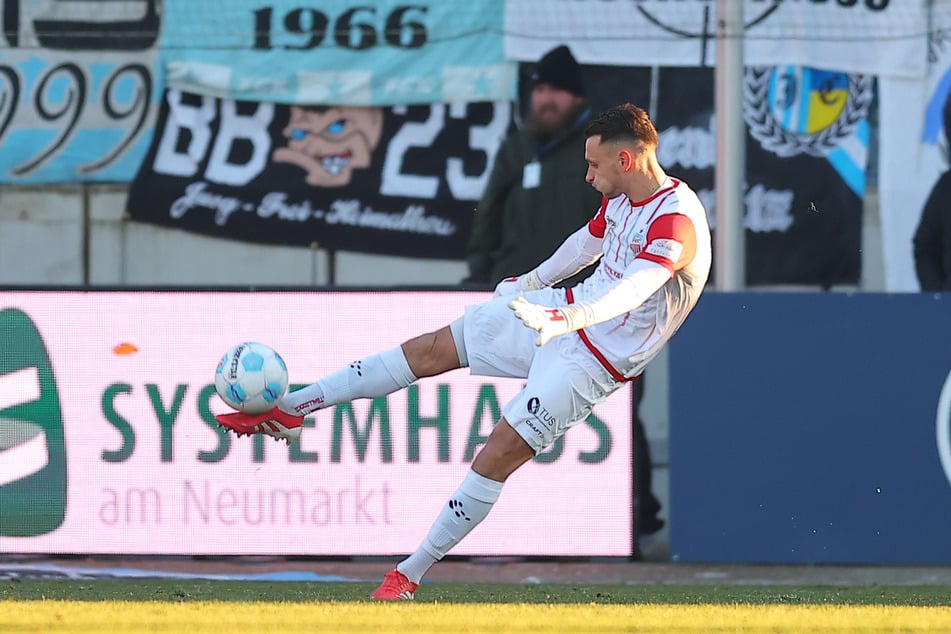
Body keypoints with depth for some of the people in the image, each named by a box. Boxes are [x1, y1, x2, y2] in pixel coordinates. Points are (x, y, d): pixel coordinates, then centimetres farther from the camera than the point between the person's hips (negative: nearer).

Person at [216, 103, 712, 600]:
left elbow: (632, 289, -46)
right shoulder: (621, 196, 1)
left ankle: (411, 573, -4)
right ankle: (288, 409, 12)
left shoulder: (677, 222, -28)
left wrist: (567, 318, -61)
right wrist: (533, 280, 38)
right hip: (559, 310, 8)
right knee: (430, 349, 5)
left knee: (498, 455, -13)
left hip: (591, 359, -8)